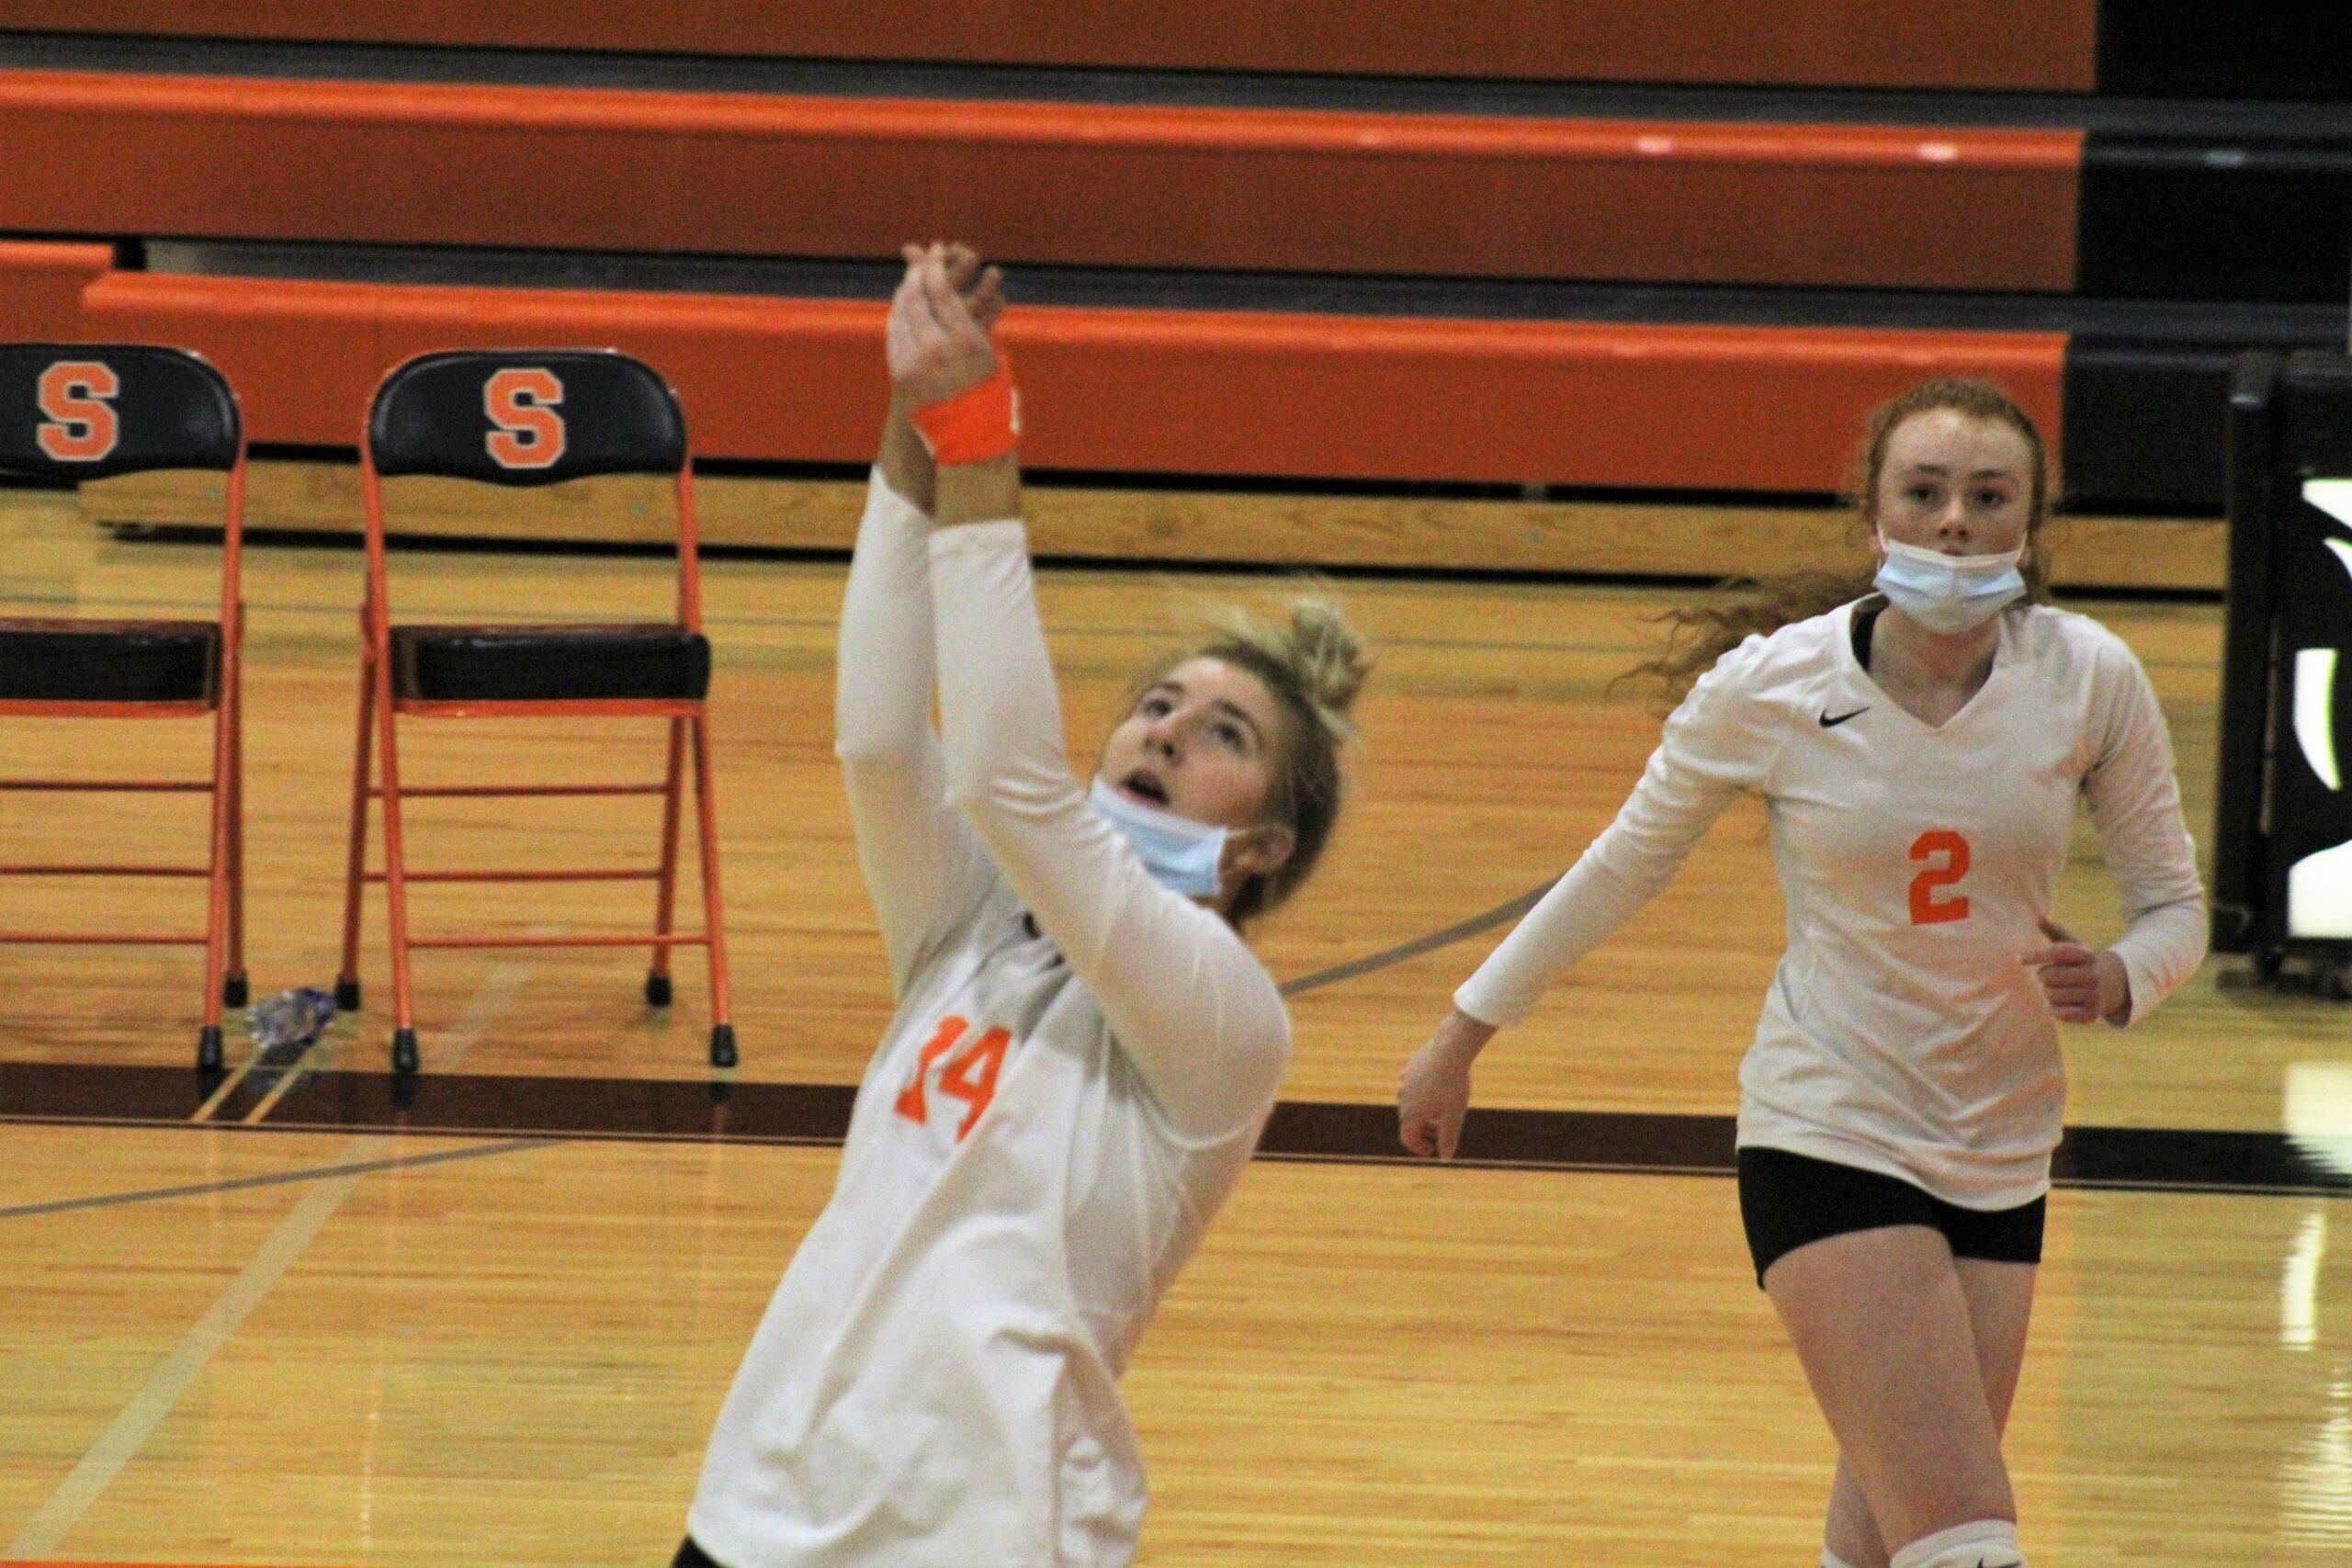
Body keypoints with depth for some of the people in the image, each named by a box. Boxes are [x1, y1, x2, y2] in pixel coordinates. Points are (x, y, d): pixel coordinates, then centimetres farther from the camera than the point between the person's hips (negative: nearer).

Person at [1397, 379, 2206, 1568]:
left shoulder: (2089, 677, -7)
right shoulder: (1772, 686, -11)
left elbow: (2173, 903, 4)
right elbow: (1624, 868, 5)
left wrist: (2115, 981, -19)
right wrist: (1463, 1035, 13)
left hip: (1999, 1156, 4)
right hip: (1826, 1141, -4)